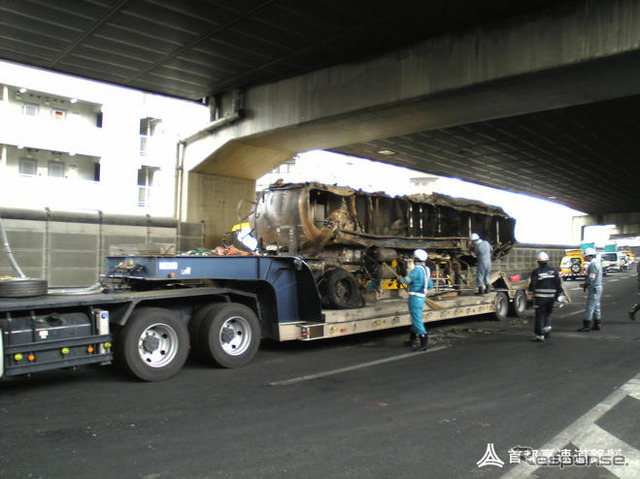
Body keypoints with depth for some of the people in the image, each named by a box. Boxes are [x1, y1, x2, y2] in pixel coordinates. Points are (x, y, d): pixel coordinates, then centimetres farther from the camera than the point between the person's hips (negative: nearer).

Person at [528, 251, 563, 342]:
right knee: (548, 314, 23)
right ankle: (547, 327, 6)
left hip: (539, 297, -3)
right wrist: (558, 296, 13)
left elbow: (532, 284, -7)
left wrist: (530, 294, 5)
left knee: (539, 316, 2)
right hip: (551, 297, 3)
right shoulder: (554, 271, 4)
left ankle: (539, 334, 3)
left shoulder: (536, 272, -7)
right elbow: (558, 284, 6)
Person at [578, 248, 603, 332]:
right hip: (598, 287, 10)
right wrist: (586, 284, 13)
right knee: (596, 307, 14)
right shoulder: (597, 263, 16)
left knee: (590, 307, -7)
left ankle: (587, 326, -4)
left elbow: (591, 278, -23)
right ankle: (597, 325, 20)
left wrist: (584, 284, -7)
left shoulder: (593, 264, -17)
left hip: (594, 289, -10)